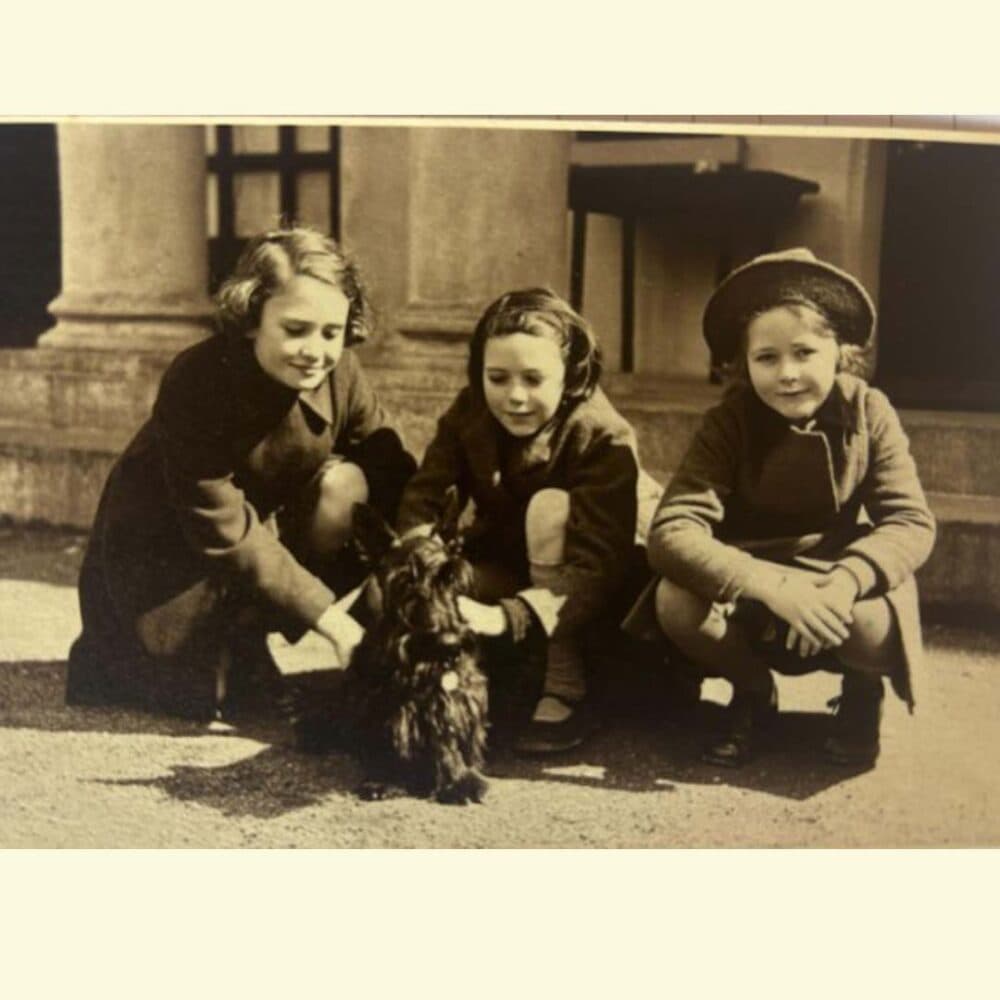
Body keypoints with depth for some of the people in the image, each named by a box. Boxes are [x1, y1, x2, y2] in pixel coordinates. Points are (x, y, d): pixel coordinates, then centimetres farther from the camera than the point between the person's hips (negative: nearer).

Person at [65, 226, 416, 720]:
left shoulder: (340, 372, -18)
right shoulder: (196, 384, -33)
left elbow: (395, 476, -15)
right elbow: (224, 532, -33)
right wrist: (326, 614, -34)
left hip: (267, 523, 5)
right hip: (163, 547, -5)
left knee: (344, 485, -22)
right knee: (197, 695, -15)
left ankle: (244, 633, -4)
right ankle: (113, 649, 19)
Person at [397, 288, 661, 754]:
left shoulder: (603, 438, -28)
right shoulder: (468, 413, -14)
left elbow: (597, 568, -38)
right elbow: (423, 503, -20)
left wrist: (505, 617, -53)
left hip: (602, 590, -3)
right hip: (514, 566, 4)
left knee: (550, 505, -34)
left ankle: (565, 688, -24)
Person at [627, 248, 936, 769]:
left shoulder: (870, 414, -13)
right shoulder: (726, 425, -18)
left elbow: (911, 522, -18)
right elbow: (671, 530, -29)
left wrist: (844, 582, -39)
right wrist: (773, 586, -43)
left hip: (836, 594, 0)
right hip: (751, 598, 0)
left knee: (874, 624, -34)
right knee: (677, 602, -31)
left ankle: (862, 695, 7)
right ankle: (752, 693, 4)